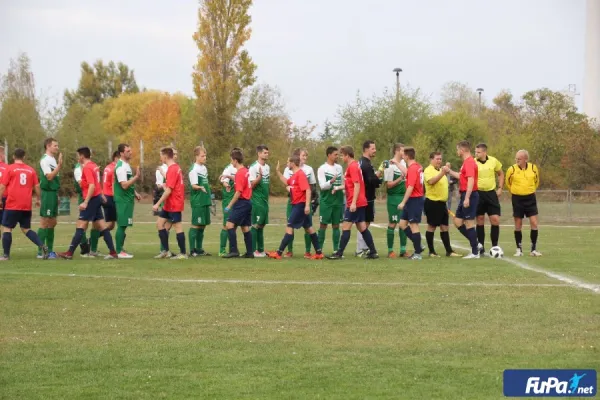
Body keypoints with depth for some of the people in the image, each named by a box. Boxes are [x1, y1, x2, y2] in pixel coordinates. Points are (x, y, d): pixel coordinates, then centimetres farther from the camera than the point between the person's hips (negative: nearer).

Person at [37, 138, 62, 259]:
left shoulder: (53, 159, 16)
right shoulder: (44, 160, -11)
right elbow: (49, 176, -20)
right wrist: (59, 165, -24)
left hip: (53, 193, 9)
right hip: (47, 193, -9)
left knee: (52, 223, 12)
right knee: (44, 223, -8)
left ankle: (50, 250, 18)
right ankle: (40, 252, -6)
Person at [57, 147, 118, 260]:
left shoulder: (87, 168, -15)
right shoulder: (94, 166, 12)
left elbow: (92, 186, -23)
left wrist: (85, 202, -25)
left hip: (91, 199, -9)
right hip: (97, 198, 9)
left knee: (80, 226, -8)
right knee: (102, 227, 8)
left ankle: (70, 253, -9)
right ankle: (112, 252, 5)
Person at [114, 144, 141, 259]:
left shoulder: (126, 165, 15)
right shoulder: (121, 166, -17)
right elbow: (124, 185, -23)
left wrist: (135, 193, 16)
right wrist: (137, 177, -26)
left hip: (127, 199, 10)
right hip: (123, 200, -10)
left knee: (123, 225, 13)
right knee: (122, 225, -7)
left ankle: (121, 249, 18)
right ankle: (119, 251, -5)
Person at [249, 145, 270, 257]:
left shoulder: (267, 167, 13)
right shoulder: (253, 167, -11)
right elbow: (252, 185, -14)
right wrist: (259, 176, -26)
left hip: (265, 200, 8)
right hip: (257, 201, -8)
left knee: (261, 225, 12)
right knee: (255, 225, -6)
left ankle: (260, 250, 18)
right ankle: (253, 250, -4)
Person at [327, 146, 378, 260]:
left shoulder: (352, 167, -14)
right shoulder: (354, 165, 15)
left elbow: (357, 185, -20)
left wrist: (353, 203, -24)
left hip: (355, 204, -10)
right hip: (360, 202, 10)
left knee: (345, 227, -6)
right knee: (362, 227, 11)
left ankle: (339, 253, -5)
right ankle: (373, 252, 10)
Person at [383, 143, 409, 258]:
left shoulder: (403, 162, 11)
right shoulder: (390, 166, -11)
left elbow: (406, 173, -6)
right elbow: (388, 184, -12)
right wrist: (400, 178, -20)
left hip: (404, 196, 7)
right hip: (394, 197, -7)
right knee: (392, 223, -1)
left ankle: (403, 250, 13)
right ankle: (390, 250, 5)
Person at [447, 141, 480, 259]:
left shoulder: (469, 162, -16)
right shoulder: (467, 162, 15)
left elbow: (471, 180, -24)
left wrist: (467, 198, -28)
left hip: (469, 196, -10)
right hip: (465, 196, 10)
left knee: (469, 223, -5)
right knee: (457, 221, 12)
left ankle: (475, 252, 0)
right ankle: (475, 243, 17)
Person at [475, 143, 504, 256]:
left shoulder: (493, 161, 0)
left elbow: (501, 174, 13)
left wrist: (500, 188, 6)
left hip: (491, 193, 1)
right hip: (478, 194, -1)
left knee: (495, 220, -3)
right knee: (480, 220, 4)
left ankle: (495, 246, 7)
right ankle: (481, 247, 11)